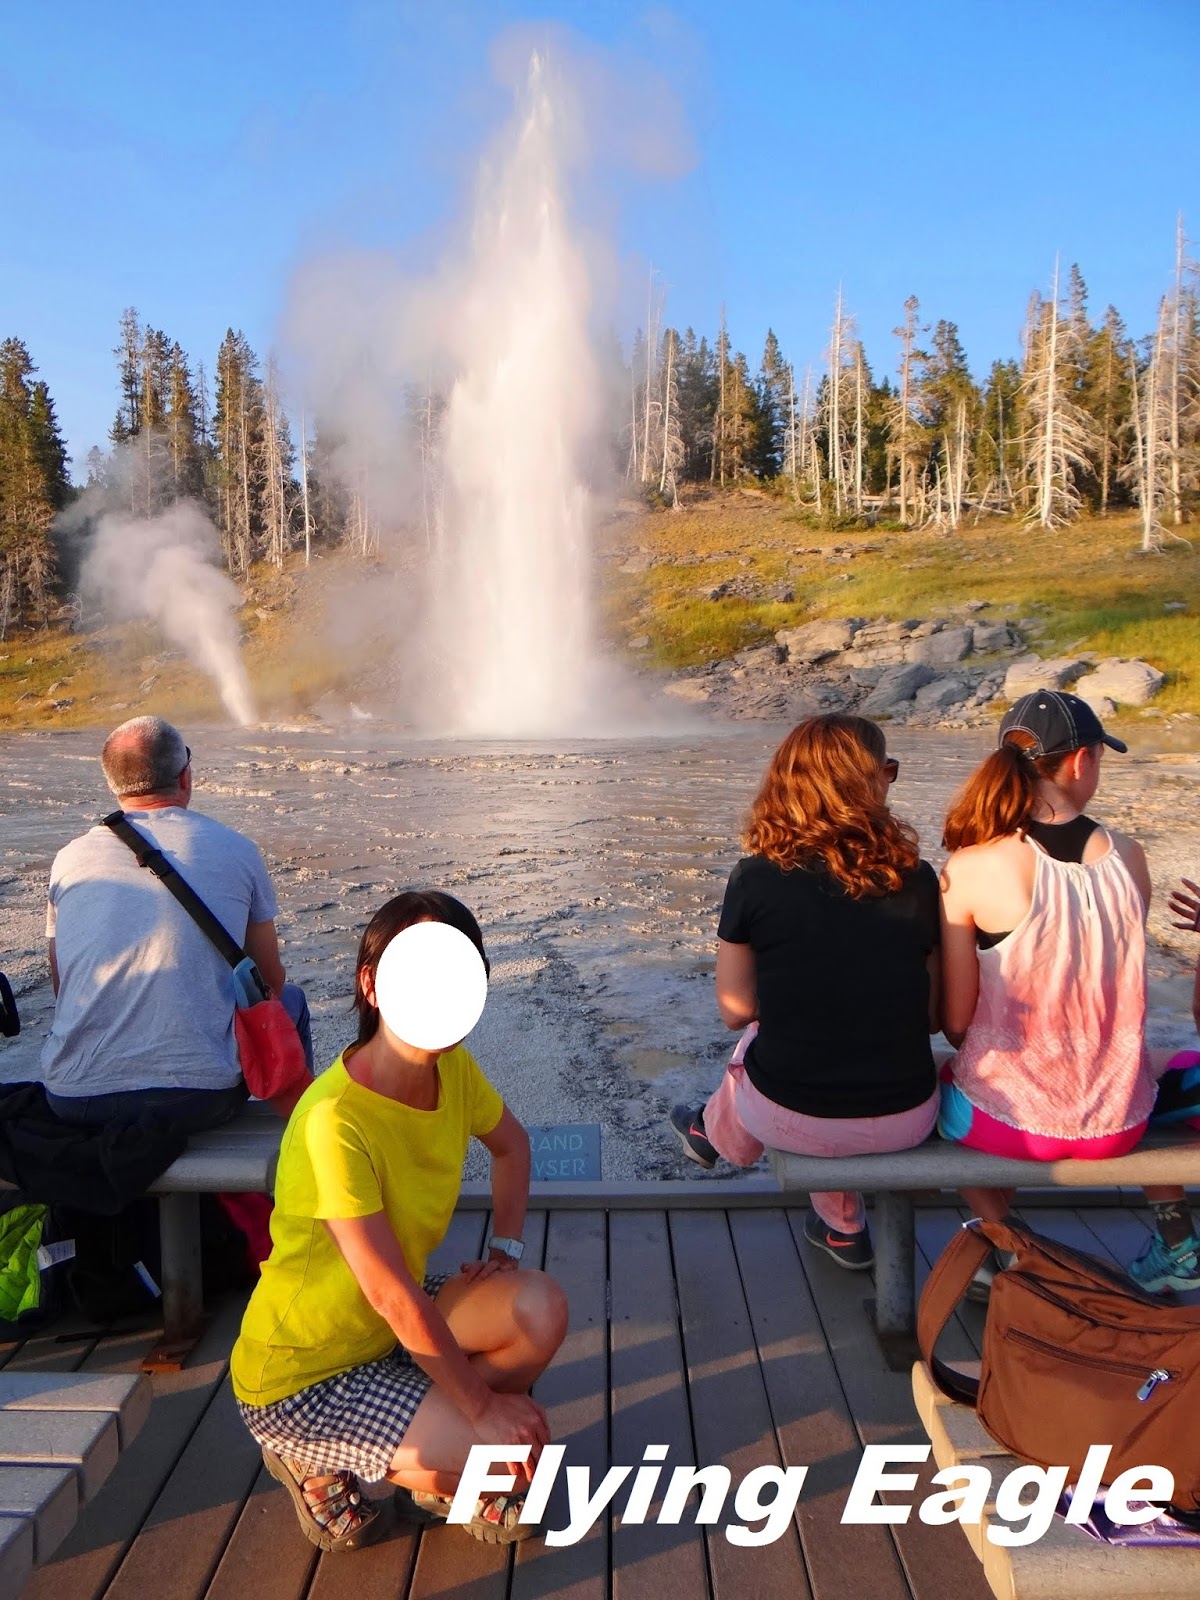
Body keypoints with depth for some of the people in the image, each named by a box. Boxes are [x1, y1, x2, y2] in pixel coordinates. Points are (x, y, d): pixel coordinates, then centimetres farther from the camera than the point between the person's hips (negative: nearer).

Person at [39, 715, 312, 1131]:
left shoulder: (69, 858, 6)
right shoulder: (236, 850, 0)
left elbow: (64, 991, 18)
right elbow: (270, 980, 11)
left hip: (73, 1102, 3)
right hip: (197, 1102, -3)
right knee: (288, 1001, 24)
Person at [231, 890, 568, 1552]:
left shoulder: (451, 1065, -10)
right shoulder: (335, 1120, -33)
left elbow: (511, 1146, 12)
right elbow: (393, 1295, -29)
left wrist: (505, 1245, -2)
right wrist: (482, 1404, -20)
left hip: (391, 1323, 7)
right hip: (299, 1376, -7)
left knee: (541, 1309, -13)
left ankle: (445, 1468, 11)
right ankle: (317, 1462, 7)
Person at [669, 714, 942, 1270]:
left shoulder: (755, 879, -12)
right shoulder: (916, 879, -9)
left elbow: (735, 1010, -5)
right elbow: (934, 1015, -2)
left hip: (791, 1118, -1)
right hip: (905, 1122, 1)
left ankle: (716, 1136, 61)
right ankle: (841, 1226, 44)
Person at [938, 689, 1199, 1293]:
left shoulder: (970, 870, -19)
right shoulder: (1128, 856, -9)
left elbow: (955, 1021, -15)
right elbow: (1115, 984, 4)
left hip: (1009, 1120, -3)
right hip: (1117, 1123, 3)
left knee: (935, 1087, 32)